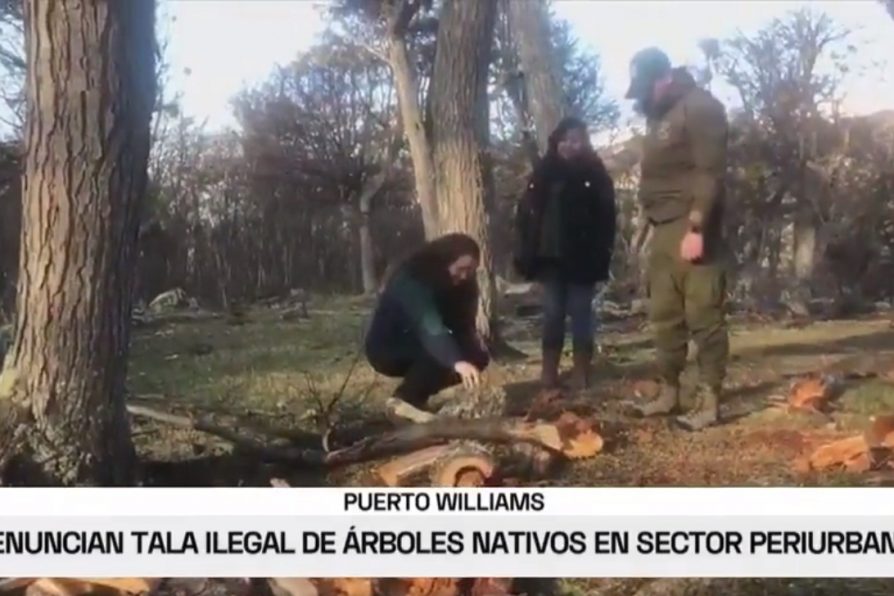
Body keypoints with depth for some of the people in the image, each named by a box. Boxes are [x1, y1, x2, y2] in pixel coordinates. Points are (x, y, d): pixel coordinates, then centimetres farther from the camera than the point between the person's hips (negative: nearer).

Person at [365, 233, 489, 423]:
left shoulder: (459, 281, -6)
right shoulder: (412, 281, -31)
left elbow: (462, 324, -5)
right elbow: (430, 327, -45)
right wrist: (457, 362, -57)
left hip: (422, 345, 8)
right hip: (387, 348, -8)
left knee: (477, 356, -7)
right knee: (438, 351, -33)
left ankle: (416, 395, 2)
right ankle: (405, 400, -19)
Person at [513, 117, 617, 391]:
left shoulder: (595, 175, 2)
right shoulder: (544, 173, 5)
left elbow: (606, 216, -2)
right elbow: (526, 213, 2)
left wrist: (601, 254, -11)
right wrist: (527, 253, -5)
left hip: (582, 257, -2)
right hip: (551, 256, 2)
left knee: (581, 313, 2)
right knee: (553, 313, 6)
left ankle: (581, 372, 8)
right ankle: (549, 372, 9)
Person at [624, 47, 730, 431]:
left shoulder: (700, 108, -8)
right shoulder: (659, 115, 20)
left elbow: (710, 173, -16)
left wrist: (697, 228, -22)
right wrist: (652, 222, 14)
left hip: (691, 228, -9)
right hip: (663, 230, 9)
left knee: (703, 315, -6)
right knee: (664, 315, 10)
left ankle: (709, 400, -3)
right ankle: (669, 393, 17)